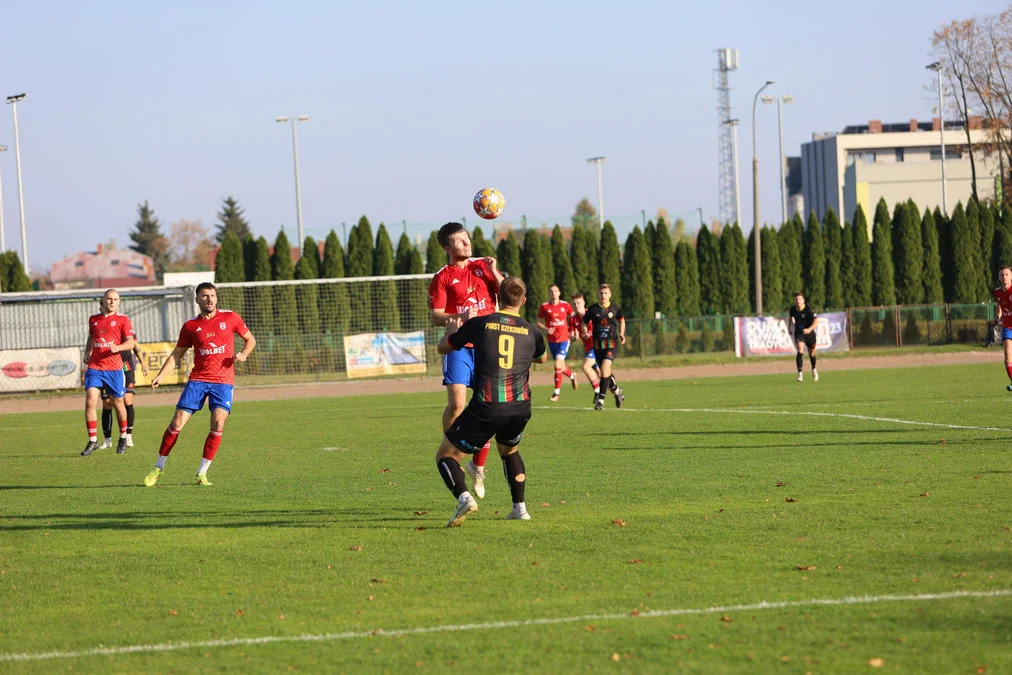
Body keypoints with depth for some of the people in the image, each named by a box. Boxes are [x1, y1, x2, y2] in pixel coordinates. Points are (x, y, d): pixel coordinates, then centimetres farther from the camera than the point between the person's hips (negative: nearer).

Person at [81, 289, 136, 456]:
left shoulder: (122, 319, 1)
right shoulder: (93, 319, 12)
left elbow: (130, 342, -4)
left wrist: (117, 347, -22)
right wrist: (87, 353, 13)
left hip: (114, 368, -2)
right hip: (94, 367, 2)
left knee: (117, 403, 8)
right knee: (90, 402, -11)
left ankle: (123, 437, 29)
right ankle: (92, 441, -5)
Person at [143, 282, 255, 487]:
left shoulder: (230, 318, 5)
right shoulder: (190, 326, 7)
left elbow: (250, 339, 15)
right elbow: (176, 355, 11)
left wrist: (243, 355, -6)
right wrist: (161, 375, -3)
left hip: (223, 381, -1)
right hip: (197, 379, 1)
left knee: (218, 425, -17)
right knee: (177, 424, -5)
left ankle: (202, 473, -5)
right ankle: (159, 467, 12)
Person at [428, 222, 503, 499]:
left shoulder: (483, 265, 10)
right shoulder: (442, 278, 0)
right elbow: (436, 317, -6)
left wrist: (495, 273, -6)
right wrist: (460, 317, -23)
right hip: (459, 346, -3)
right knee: (457, 402, -18)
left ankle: (478, 466, 15)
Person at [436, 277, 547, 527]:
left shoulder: (479, 324, 2)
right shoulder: (531, 332, 10)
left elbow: (443, 348, 18)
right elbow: (541, 358, 35)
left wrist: (451, 331, 41)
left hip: (486, 408, -4)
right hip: (520, 408, 4)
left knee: (446, 455, 9)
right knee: (509, 450, 34)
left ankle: (464, 497, -17)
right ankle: (520, 508, 25)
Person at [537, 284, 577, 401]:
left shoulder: (565, 305, -1)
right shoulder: (544, 306, -2)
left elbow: (572, 317, 16)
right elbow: (539, 322, 5)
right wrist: (546, 329, -13)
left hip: (564, 339, -2)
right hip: (551, 340, 2)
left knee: (558, 364, -16)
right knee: (561, 366, 13)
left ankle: (556, 393, -8)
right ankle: (572, 376, 48)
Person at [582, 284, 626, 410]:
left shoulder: (615, 309, 2)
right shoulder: (592, 309, 0)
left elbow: (622, 320, 20)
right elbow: (585, 323, 12)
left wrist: (621, 333, 8)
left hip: (611, 344, -2)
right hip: (598, 345, 2)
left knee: (605, 368, -20)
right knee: (606, 372, 9)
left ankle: (600, 400, -18)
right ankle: (617, 391, 37)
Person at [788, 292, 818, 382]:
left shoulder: (808, 310, -21)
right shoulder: (793, 309, -7)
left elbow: (815, 321, -27)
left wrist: (810, 329, -44)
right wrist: (790, 328, 22)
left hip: (809, 333, -1)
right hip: (799, 333, 1)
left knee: (811, 353, 15)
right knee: (800, 351, -21)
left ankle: (813, 369, 46)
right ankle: (800, 374, -23)